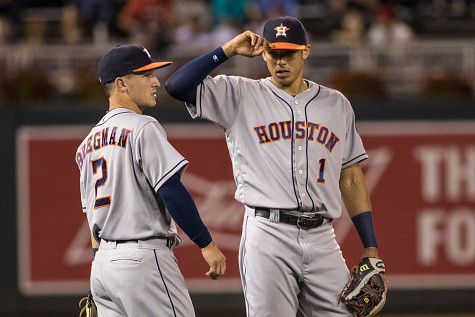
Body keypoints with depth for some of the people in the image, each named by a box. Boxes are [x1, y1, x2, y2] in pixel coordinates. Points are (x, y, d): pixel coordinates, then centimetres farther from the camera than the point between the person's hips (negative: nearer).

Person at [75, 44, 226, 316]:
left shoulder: (88, 143, 17)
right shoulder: (142, 128, -9)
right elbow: (171, 190, -17)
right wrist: (206, 243, -12)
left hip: (102, 263, 9)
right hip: (143, 259, -9)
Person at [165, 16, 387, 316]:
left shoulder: (336, 104, 17)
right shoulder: (241, 96, 7)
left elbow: (351, 179, 17)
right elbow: (177, 86, -5)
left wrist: (370, 247, 10)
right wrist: (229, 50, -6)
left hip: (321, 238, 3)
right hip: (268, 235, -3)